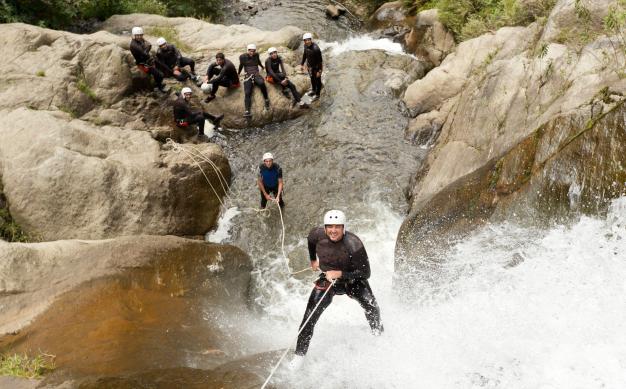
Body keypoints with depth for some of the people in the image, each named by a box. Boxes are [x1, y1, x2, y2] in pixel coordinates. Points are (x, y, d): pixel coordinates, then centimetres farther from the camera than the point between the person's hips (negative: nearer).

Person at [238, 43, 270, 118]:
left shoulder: (256, 55, 8)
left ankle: (266, 99, -18)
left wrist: (262, 66, 49)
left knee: (261, 83, -36)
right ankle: (247, 111, -33)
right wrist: (238, 74, 32)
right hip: (248, 76, -1)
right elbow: (241, 65, 20)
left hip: (256, 75, 1)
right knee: (247, 93, -22)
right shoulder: (242, 57, 3)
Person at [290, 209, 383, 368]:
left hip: (352, 280, -1)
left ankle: (379, 337, 12)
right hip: (327, 280, 1)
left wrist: (340, 274, -32)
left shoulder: (353, 245, -30)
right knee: (310, 315, -12)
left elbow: (365, 273, -25)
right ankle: (299, 354, -1)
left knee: (371, 306, -18)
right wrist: (313, 260, 20)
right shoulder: (318, 234, -19)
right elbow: (310, 240, 9)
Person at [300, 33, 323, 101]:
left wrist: (319, 71, -23)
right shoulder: (306, 46, -12)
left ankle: (317, 95, 32)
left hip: (316, 67, -7)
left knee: (317, 81, 13)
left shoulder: (316, 48, -35)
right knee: (312, 78, 28)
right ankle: (313, 90, 53)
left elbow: (320, 60, -27)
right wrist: (302, 64, 13)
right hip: (310, 66, 7)